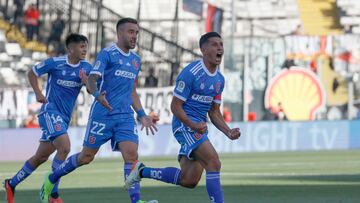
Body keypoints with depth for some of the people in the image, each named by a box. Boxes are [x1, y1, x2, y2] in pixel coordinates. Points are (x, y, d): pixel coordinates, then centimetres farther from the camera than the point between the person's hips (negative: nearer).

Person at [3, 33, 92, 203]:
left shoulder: (86, 68, 2)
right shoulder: (55, 63, -9)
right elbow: (32, 73, 5)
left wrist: (86, 81, -23)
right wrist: (38, 93, -5)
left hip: (65, 117, 6)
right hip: (50, 111, -6)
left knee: (41, 157, 14)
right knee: (64, 148, -25)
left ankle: (11, 184, 31)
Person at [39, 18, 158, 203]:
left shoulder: (135, 60, 15)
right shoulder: (107, 54, -7)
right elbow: (91, 81, -15)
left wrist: (142, 115, 17)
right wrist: (97, 94, -36)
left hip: (126, 117, 5)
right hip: (103, 114, -5)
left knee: (131, 155, -13)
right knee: (87, 156, 5)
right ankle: (51, 180, 25)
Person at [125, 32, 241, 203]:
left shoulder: (219, 79, 11)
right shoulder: (190, 73, -14)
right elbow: (175, 106, -14)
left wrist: (228, 132, 1)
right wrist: (192, 125, -28)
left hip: (199, 127, 9)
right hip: (185, 124, -9)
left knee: (189, 181, 7)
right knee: (214, 163, -23)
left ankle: (142, 171, 22)